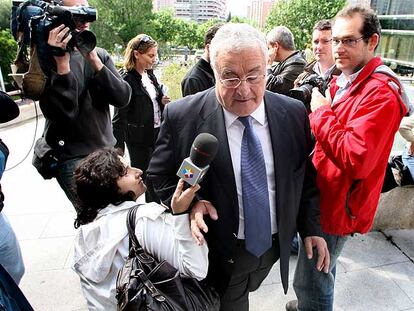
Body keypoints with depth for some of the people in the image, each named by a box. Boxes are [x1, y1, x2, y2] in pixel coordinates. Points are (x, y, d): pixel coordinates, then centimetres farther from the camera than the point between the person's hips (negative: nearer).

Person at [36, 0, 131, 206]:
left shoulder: (100, 55, 6)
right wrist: (62, 63, -24)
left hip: (106, 151, 5)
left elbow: (123, 99, -8)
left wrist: (94, 61, -17)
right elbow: (60, 114, -20)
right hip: (72, 157, -5)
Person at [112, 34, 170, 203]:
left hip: (157, 133, 7)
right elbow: (120, 116, -14)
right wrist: (119, 147, -17)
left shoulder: (150, 75, 8)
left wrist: (162, 102, -1)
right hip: (139, 139, -7)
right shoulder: (126, 80, -15)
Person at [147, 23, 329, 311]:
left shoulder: (294, 113, -9)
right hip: (220, 251, -3)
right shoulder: (183, 116, -19)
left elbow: (305, 176, 1)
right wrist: (191, 202, -21)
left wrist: (311, 228, 0)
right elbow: (160, 174, -6)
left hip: (276, 244, 4)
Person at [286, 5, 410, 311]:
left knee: (309, 282, 5)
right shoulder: (344, 81, 7)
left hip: (340, 204, -9)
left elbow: (356, 160, -32)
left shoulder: (380, 92, -23)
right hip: (325, 195, 9)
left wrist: (321, 112, -24)